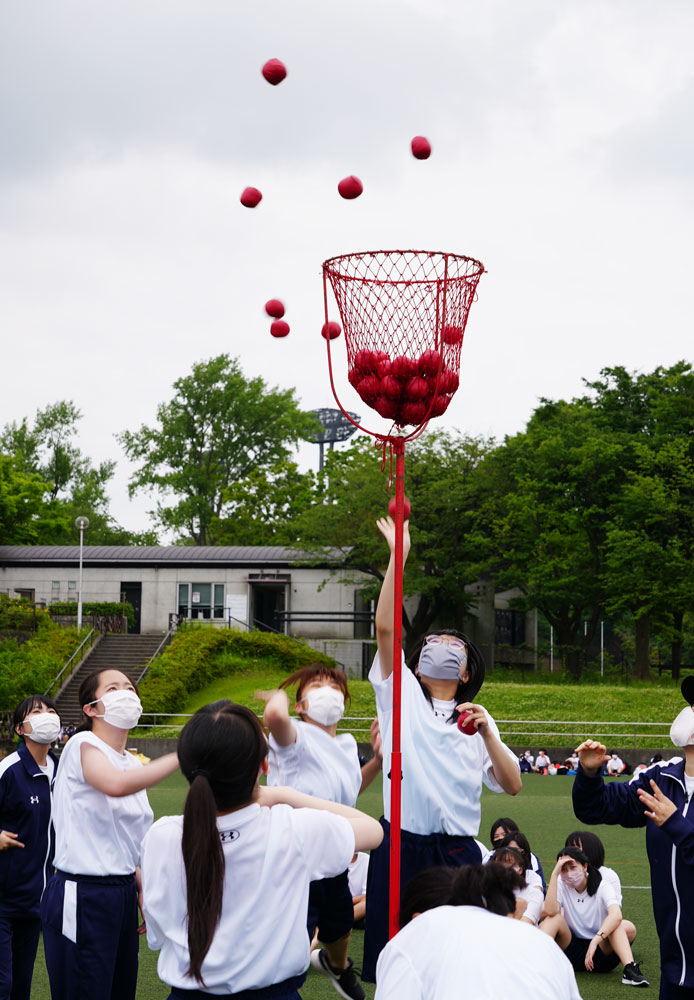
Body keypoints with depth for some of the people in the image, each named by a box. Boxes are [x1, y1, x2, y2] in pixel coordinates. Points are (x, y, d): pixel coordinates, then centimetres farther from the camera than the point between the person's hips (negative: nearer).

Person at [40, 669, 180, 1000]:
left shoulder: (133, 764, 14)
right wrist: (180, 757, -33)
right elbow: (115, 785, -33)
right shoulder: (83, 745, -11)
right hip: (81, 897, -8)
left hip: (122, 894, 8)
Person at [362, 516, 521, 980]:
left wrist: (487, 734, -7)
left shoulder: (476, 719, 16)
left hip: (457, 850, 1)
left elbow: (512, 786, 7)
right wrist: (398, 556, -9)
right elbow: (386, 628, -3)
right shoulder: (402, 695, 11)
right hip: (400, 845, -1)